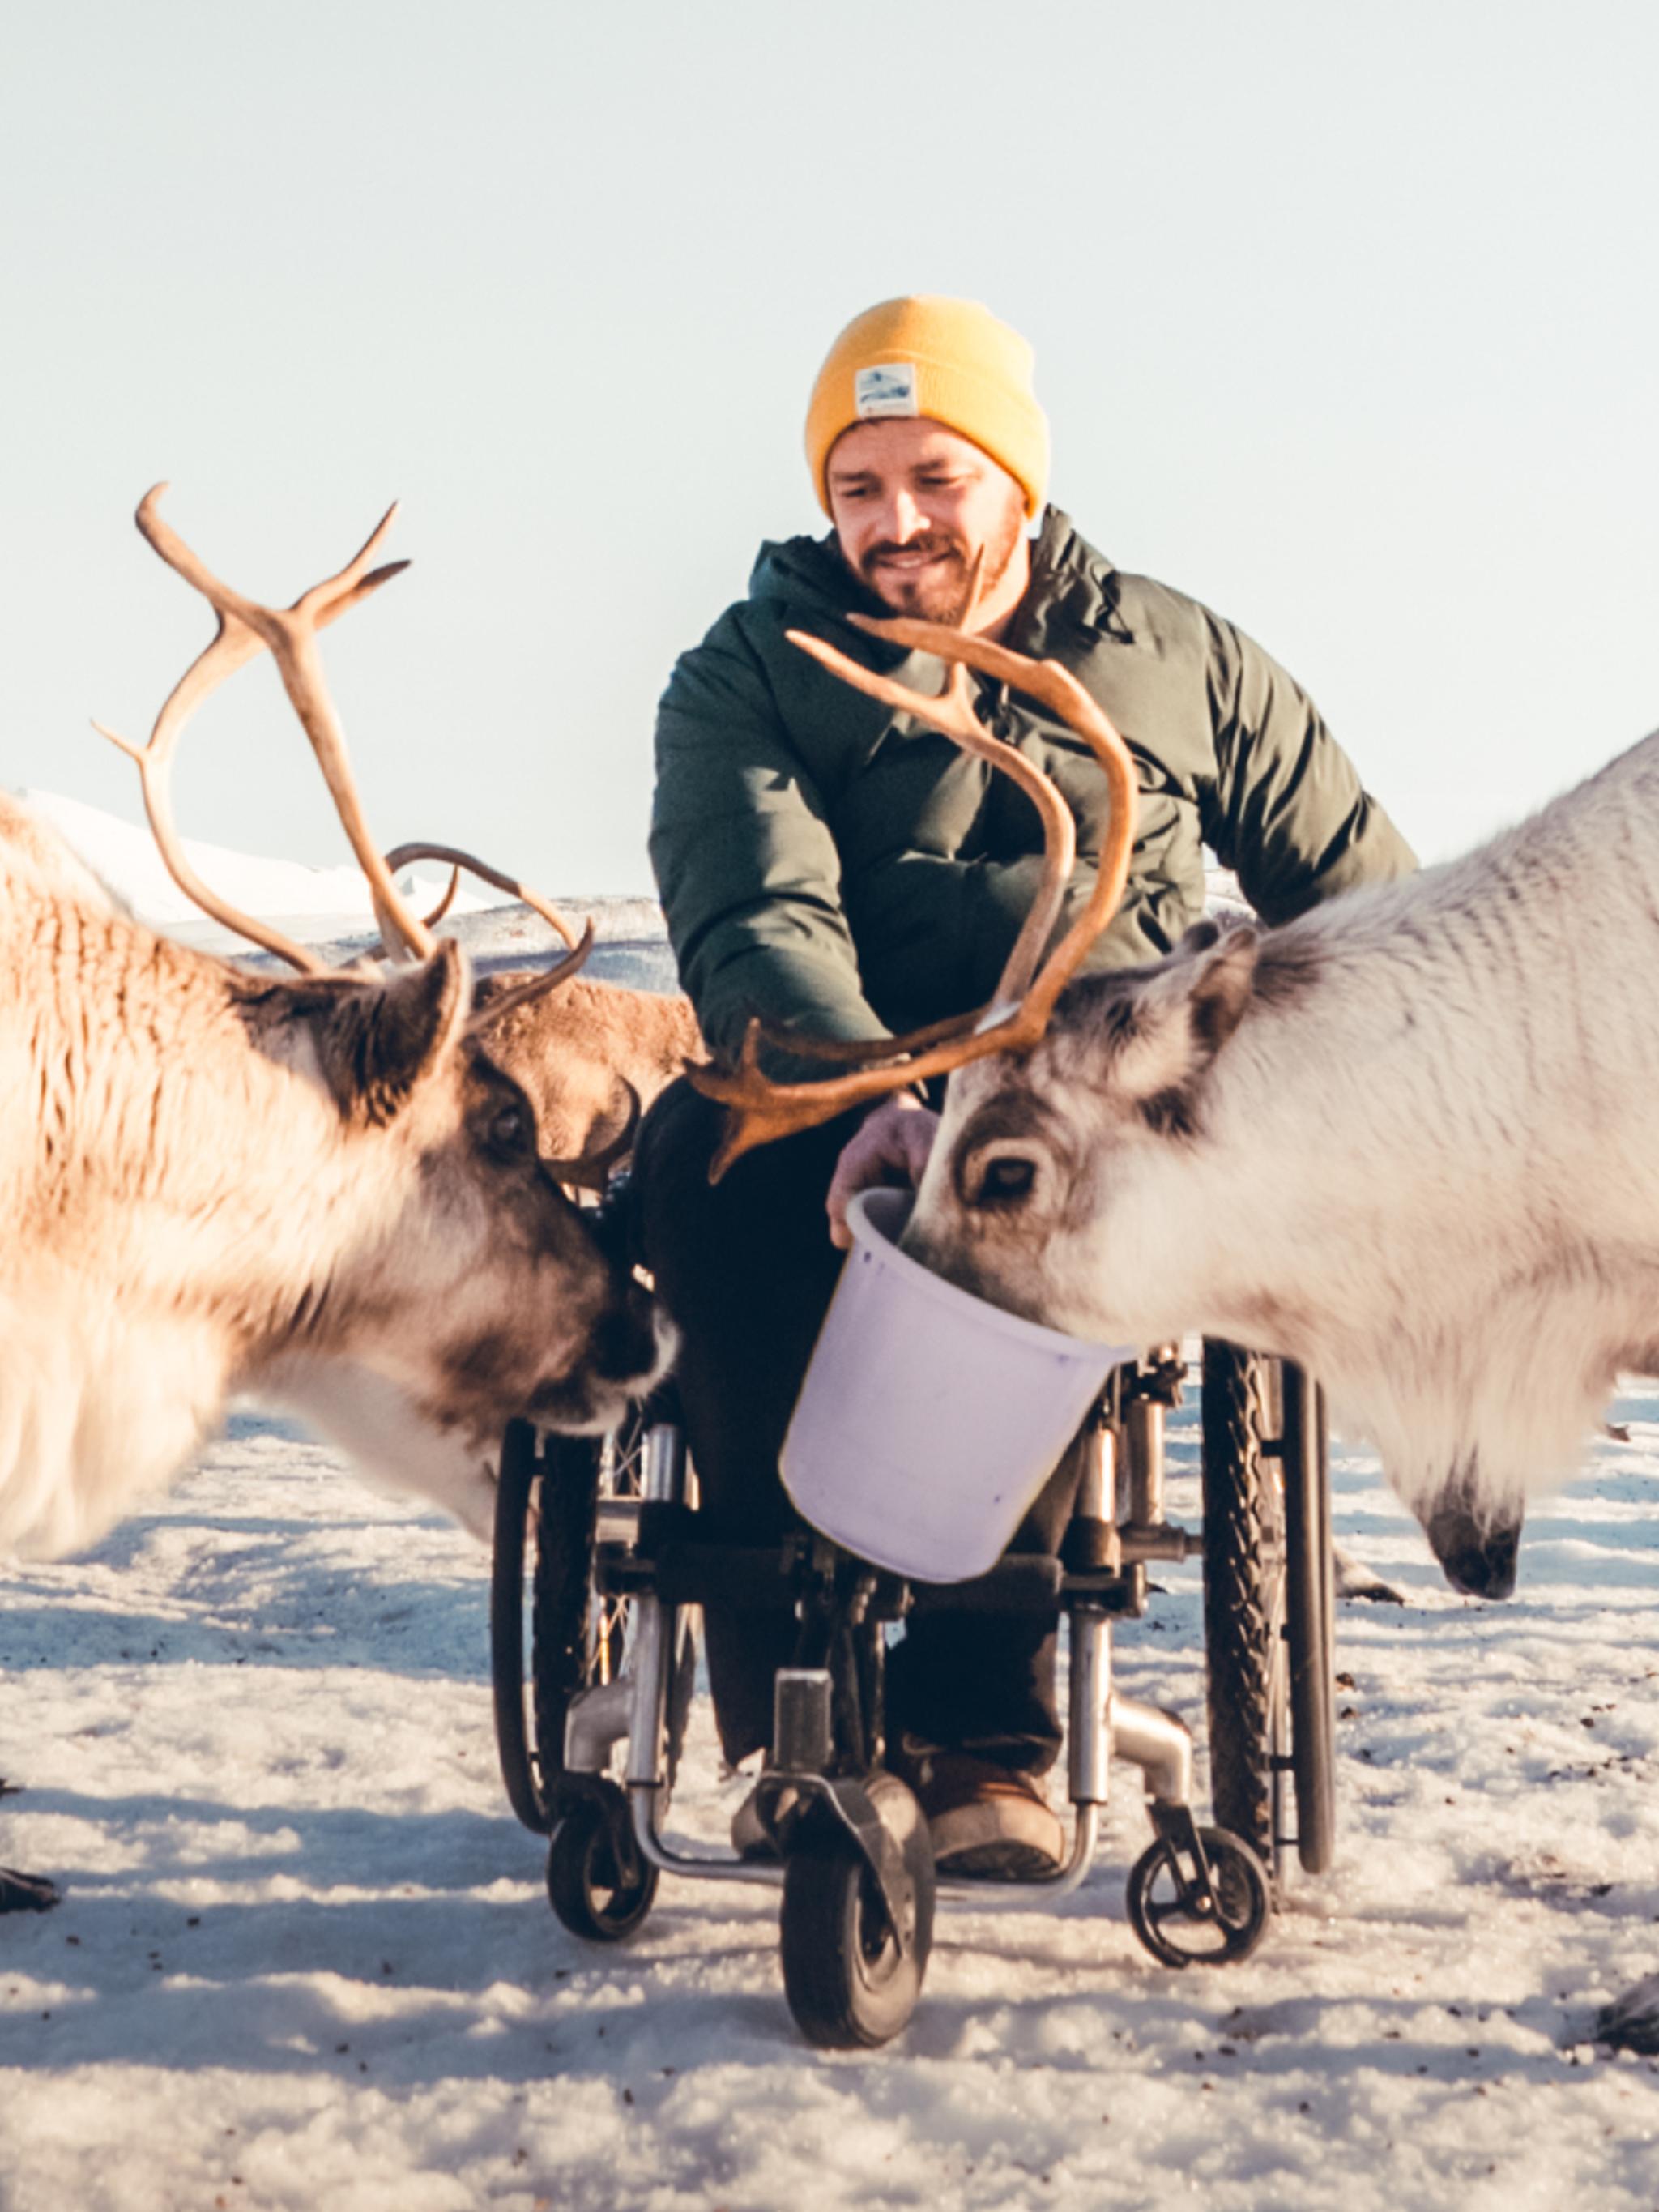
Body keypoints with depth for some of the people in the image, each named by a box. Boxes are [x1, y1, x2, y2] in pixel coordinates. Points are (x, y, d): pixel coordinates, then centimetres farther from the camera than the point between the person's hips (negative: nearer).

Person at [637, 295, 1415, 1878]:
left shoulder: (1179, 660, 15)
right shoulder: (748, 680, 8)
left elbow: (1371, 906, 21)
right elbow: (753, 921, -13)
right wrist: (865, 1097, -33)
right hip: (821, 1101, 0)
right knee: (698, 1151, -35)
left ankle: (978, 1728, -31)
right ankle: (792, 1709, -29)